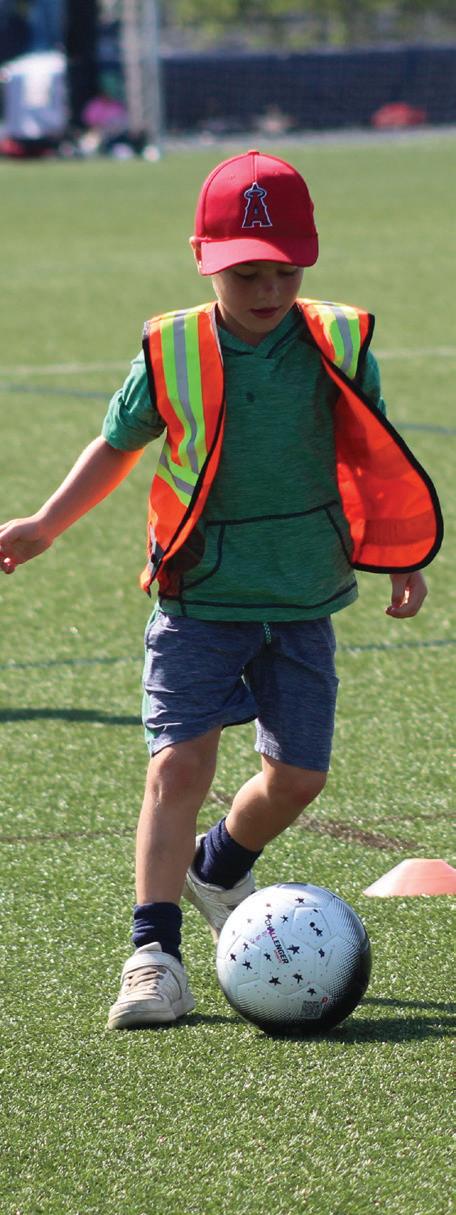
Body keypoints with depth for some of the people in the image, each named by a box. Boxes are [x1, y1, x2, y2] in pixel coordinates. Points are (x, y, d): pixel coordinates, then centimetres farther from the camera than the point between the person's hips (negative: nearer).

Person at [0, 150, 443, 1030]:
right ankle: (154, 951, -12)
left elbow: (372, 460, 11)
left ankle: (220, 865, 36)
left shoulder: (339, 346, -3)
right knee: (178, 760, -13)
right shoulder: (171, 353, -6)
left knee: (297, 776, 4)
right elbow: (117, 446, 10)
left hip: (303, 602, 2)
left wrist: (401, 560, 10)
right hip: (199, 598, -2)